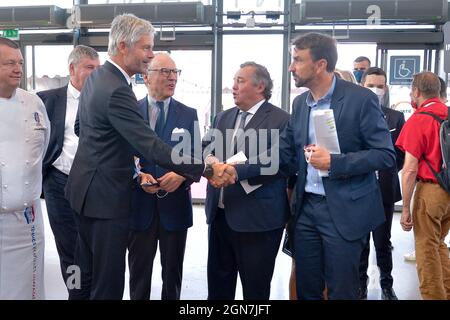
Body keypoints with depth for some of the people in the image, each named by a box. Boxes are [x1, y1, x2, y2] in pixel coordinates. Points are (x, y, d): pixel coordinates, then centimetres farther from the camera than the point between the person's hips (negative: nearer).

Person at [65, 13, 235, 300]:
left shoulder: (96, 77, 8)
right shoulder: (117, 91, -24)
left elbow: (81, 127, 19)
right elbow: (153, 148, -29)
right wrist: (207, 170, -28)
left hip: (87, 187, 10)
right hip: (107, 194, -10)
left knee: (85, 274, 22)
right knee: (108, 284, 1)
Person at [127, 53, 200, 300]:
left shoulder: (189, 114, 4)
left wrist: (181, 175, -18)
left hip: (175, 206, 1)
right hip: (140, 205, 0)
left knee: (173, 270, 14)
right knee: (139, 270, 11)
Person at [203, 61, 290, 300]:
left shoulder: (280, 120, -8)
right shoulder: (223, 118, 14)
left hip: (258, 218, -6)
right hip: (220, 214, 6)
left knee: (255, 288, 10)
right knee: (217, 283, 19)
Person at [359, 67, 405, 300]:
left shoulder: (396, 118, 3)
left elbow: (400, 155, 5)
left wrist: (387, 174, -3)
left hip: (384, 190, 1)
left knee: (383, 243, 10)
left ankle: (387, 285, 27)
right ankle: (361, 284, 27)